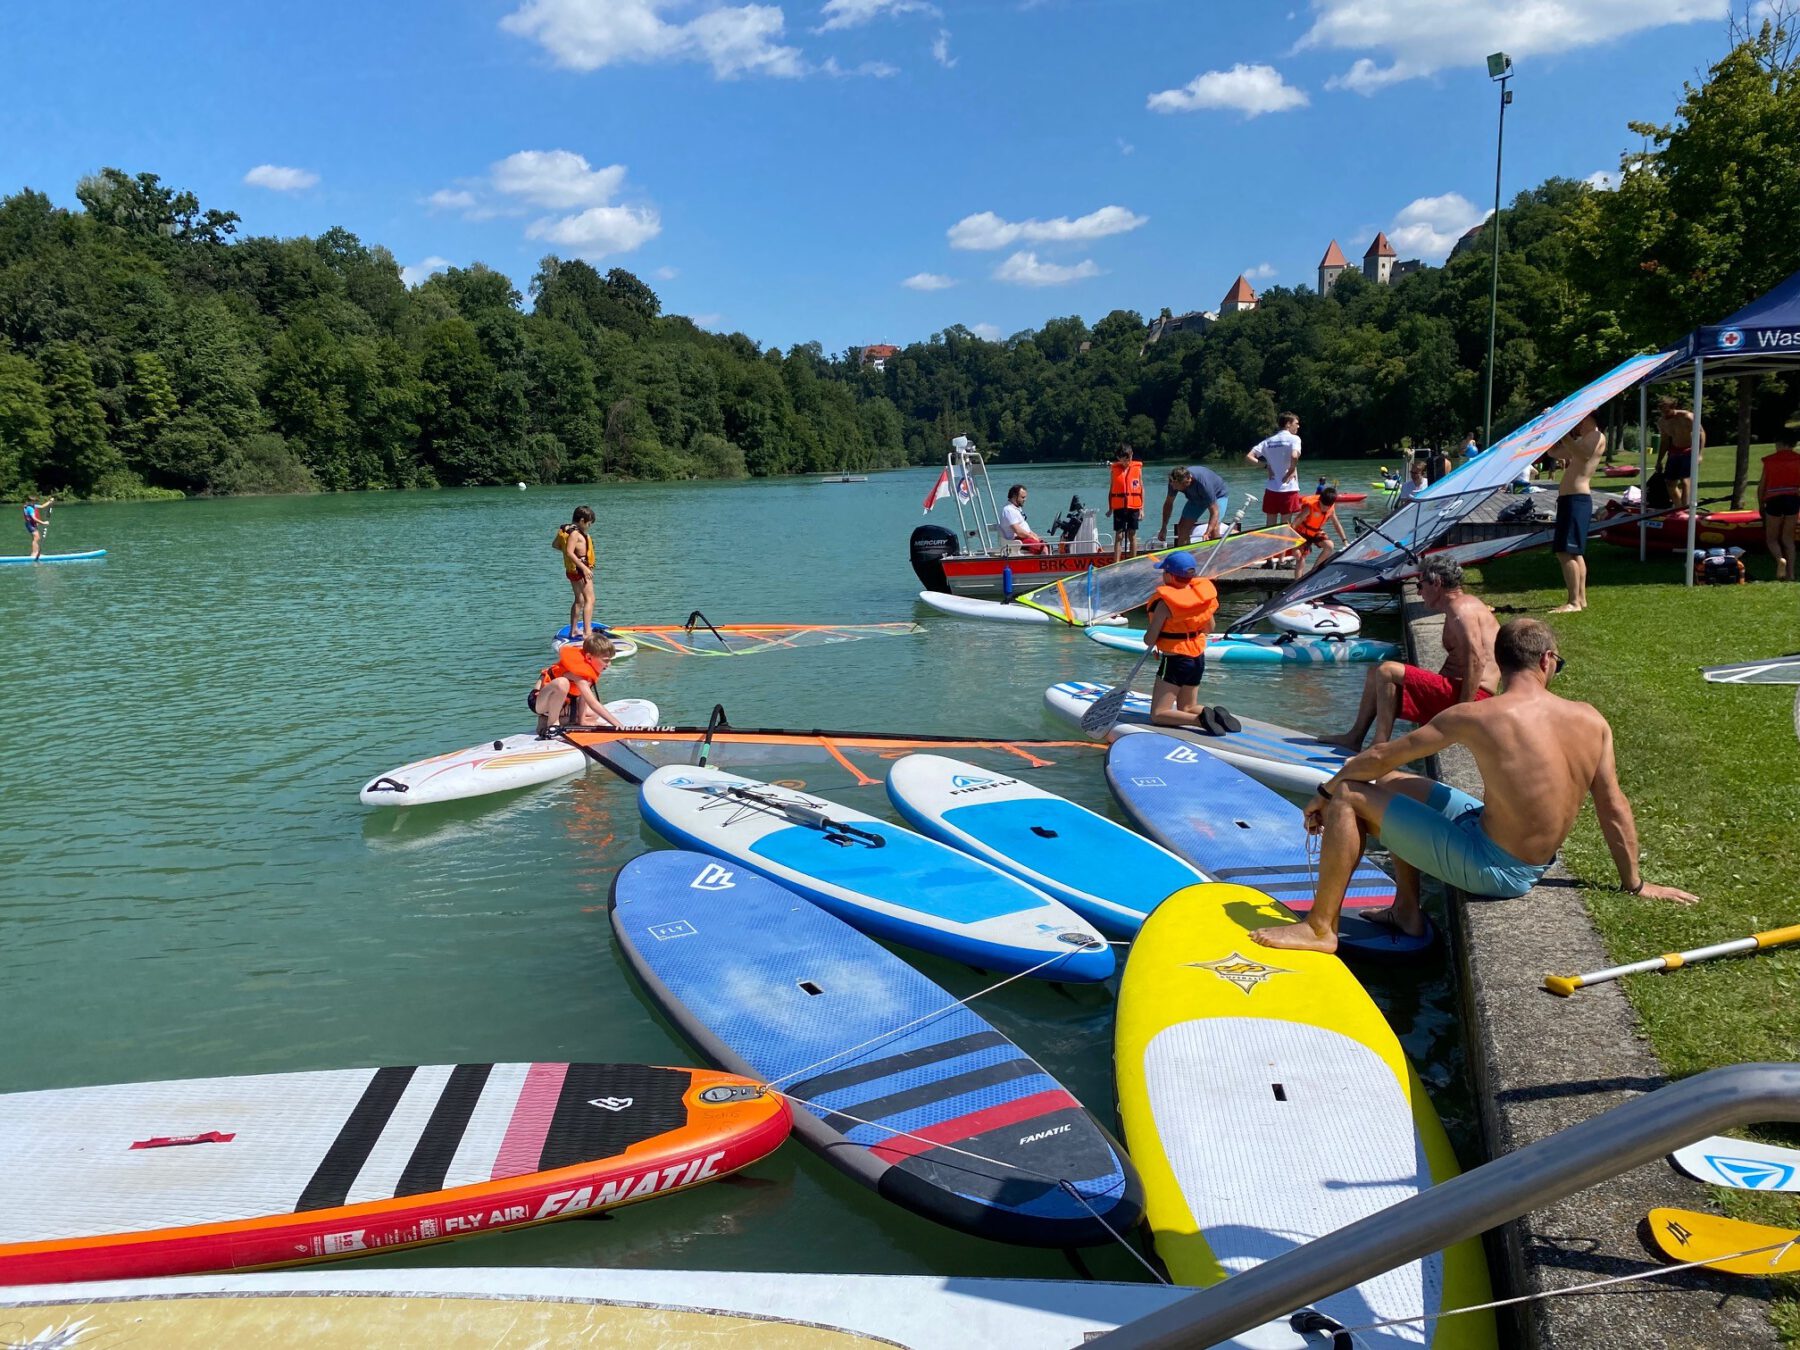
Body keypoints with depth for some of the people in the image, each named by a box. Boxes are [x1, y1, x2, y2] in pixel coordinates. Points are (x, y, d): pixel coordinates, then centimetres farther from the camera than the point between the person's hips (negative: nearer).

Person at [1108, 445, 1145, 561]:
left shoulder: (1137, 467, 2)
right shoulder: (1115, 468, 4)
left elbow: (1141, 488, 4)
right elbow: (1111, 489, 8)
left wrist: (1142, 508, 1)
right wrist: (1110, 508, 5)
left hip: (1133, 506, 0)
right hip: (1118, 506, 0)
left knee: (1132, 535, 6)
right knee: (1119, 535, -1)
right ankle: (1116, 564, -3)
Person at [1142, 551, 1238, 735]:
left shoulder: (1165, 602, -20)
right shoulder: (1202, 593, -1)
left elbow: (1149, 640, -17)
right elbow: (1209, 628, 12)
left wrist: (1148, 638, 5)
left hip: (1175, 660, -7)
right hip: (1198, 658, 7)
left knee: (1158, 715, -3)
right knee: (1187, 708, 22)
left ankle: (1200, 719, -24)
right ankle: (1216, 714, -6)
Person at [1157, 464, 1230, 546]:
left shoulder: (1203, 484, -43)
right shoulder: (1175, 481, -28)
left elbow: (1214, 512, -38)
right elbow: (1168, 503, -9)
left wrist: (1207, 534, -49)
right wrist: (1163, 528, -9)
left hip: (1218, 494, -5)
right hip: (1196, 498, 5)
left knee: (1213, 527, -26)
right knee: (1183, 527, -6)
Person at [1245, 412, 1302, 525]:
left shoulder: (1268, 441, 11)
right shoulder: (1293, 438, -5)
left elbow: (1249, 456, 5)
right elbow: (1294, 456, -24)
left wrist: (1266, 465, 6)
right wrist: (1292, 471, -7)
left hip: (1271, 488, 5)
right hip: (1288, 488, -5)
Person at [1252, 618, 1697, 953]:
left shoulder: (1476, 717, -19)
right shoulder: (1592, 721, -5)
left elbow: (1381, 758, -10)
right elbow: (1615, 810, 4)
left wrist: (1325, 792, 5)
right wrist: (1634, 883, 18)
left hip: (1488, 868, -7)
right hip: (1534, 865, 7)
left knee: (1351, 795, -4)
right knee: (1392, 785, 19)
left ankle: (1320, 927, 2)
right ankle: (1406, 909, 29)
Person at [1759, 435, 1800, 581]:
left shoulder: (1770, 460, 1)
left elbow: (1762, 485, 2)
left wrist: (1760, 505, 12)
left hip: (1774, 500, -2)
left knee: (1772, 538, 8)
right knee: (1788, 538, 12)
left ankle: (1780, 559, -23)